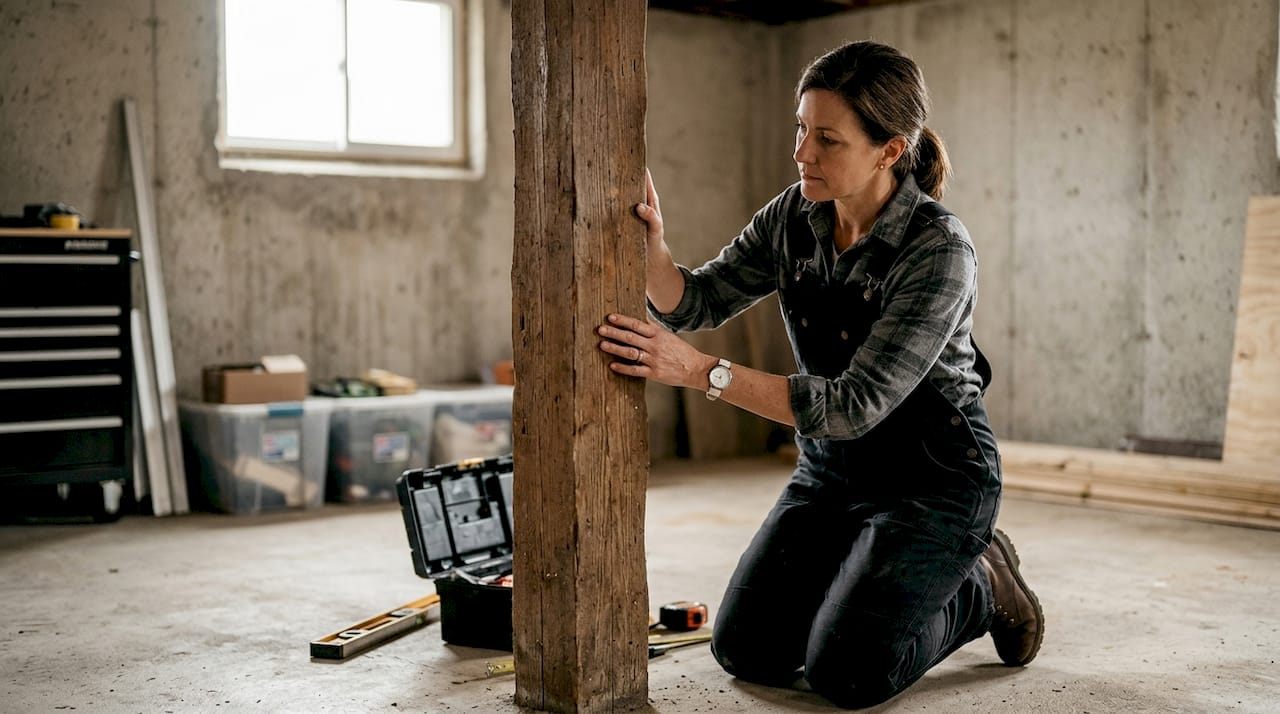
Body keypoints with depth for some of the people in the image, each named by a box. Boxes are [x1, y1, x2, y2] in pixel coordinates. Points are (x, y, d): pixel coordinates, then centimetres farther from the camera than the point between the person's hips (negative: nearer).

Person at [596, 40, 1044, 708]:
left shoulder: (939, 251, -26)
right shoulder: (793, 217, -6)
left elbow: (855, 404, -30)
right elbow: (697, 300, -4)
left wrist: (700, 372, -36)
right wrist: (652, 250, -27)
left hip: (934, 477, -6)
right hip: (830, 472, 6)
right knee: (746, 649, -1)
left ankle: (980, 589, 12)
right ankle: (877, 579, 24)